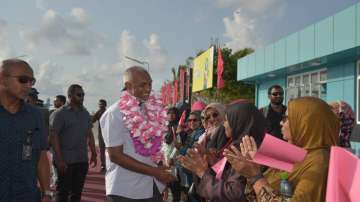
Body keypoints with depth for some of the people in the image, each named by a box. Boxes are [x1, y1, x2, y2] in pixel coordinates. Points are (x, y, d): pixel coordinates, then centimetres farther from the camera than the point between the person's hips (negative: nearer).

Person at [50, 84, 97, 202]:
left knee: (77, 191, 13)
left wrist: (93, 153, 10)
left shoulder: (85, 113, 10)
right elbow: (53, 136, -12)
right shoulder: (60, 114, -8)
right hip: (65, 160, -5)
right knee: (63, 192, 4)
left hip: (82, 160, 5)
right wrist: (59, 160, -17)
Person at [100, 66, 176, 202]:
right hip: (126, 191, -5)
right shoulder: (115, 113, -13)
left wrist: (159, 170, 1)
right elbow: (115, 155, -17)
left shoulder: (152, 109, 4)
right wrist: (155, 172, -17)